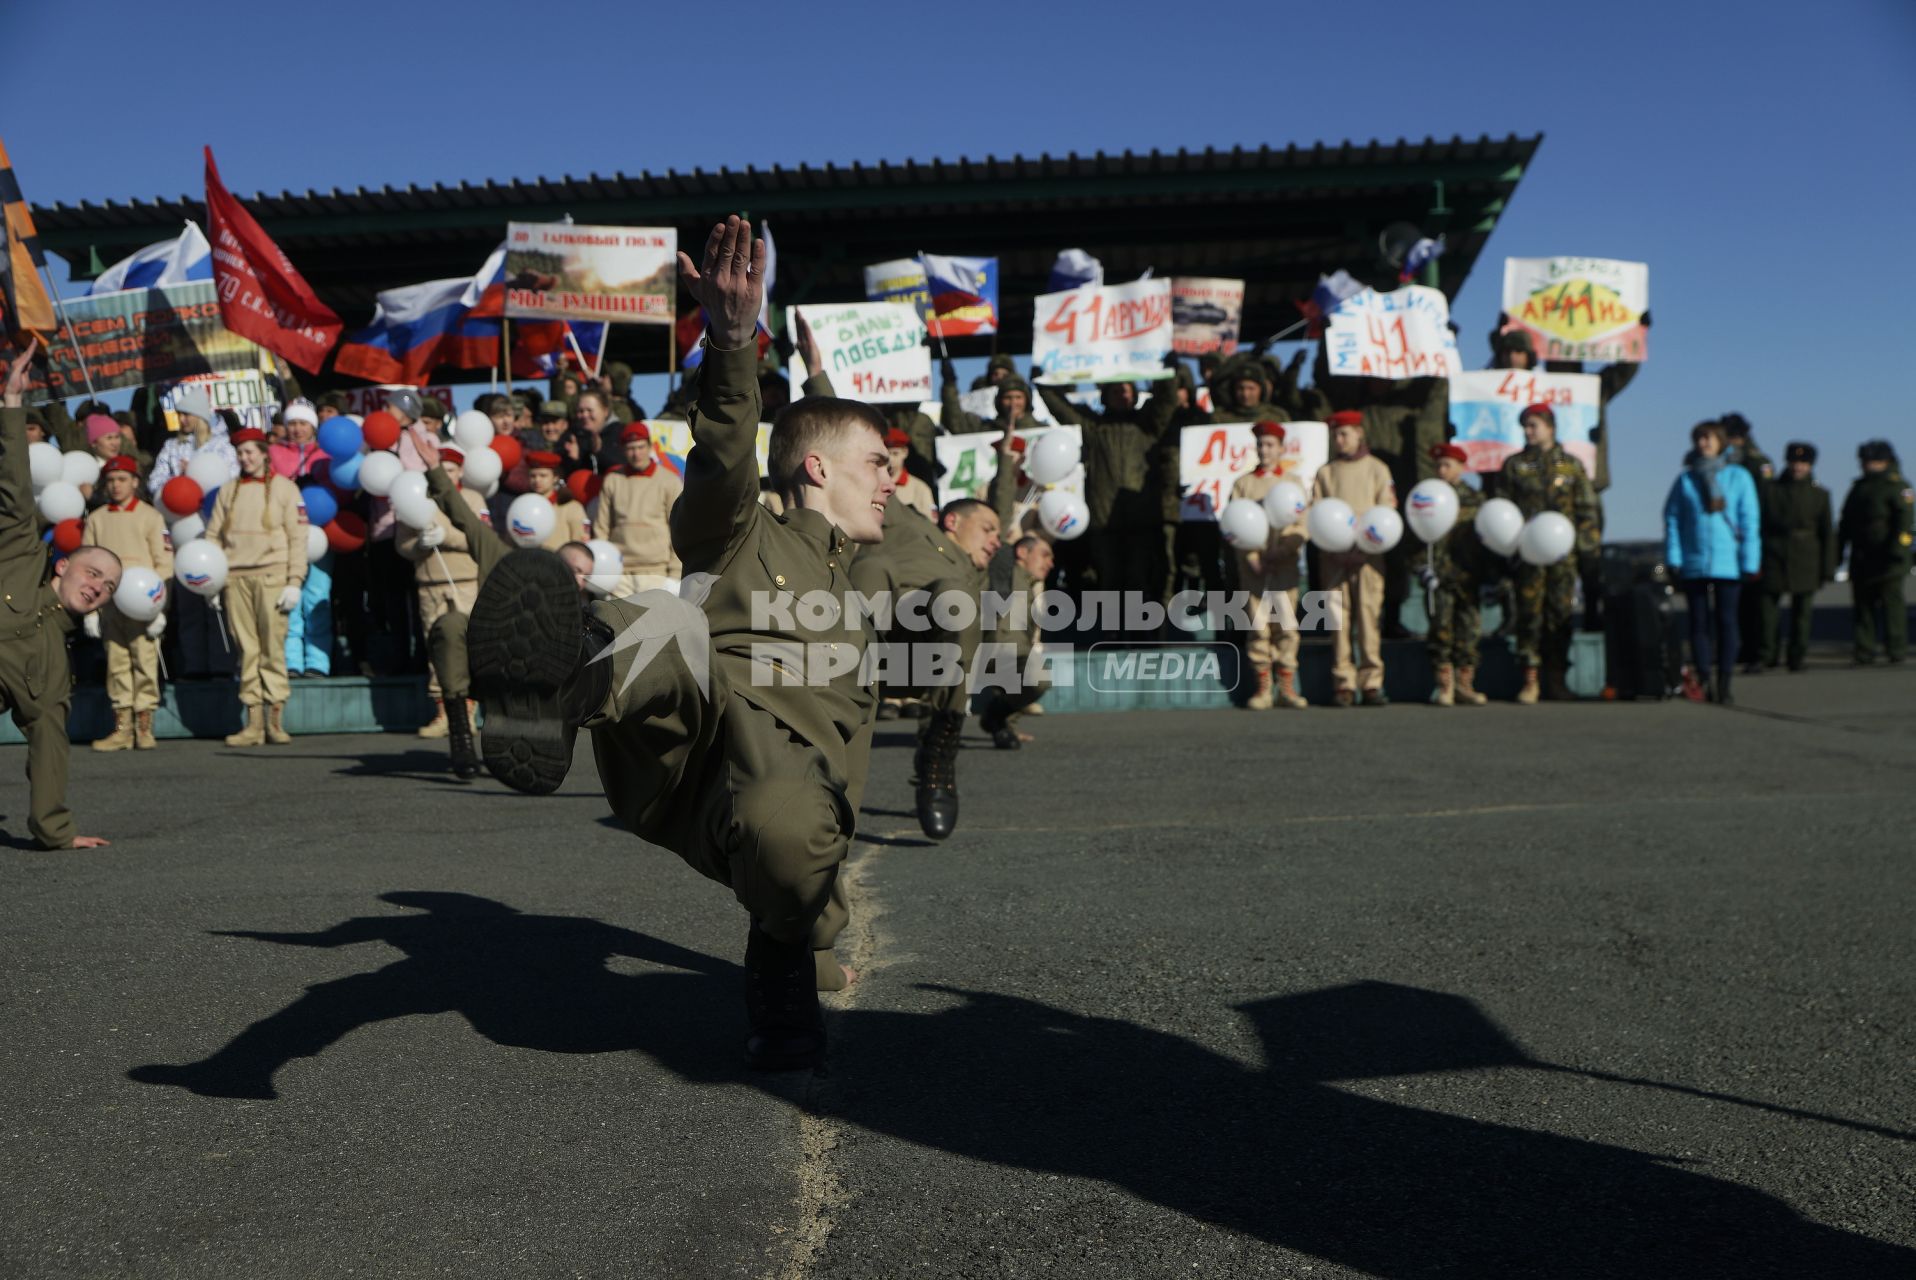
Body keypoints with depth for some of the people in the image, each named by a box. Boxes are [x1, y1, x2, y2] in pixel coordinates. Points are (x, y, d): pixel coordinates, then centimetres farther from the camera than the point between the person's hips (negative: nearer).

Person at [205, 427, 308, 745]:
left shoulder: (284, 487, 7)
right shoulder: (228, 490, 17)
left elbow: (297, 537, 1)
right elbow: (213, 535, 15)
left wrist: (294, 581, -7)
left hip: (271, 576, -3)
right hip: (235, 577, 3)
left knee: (273, 649, -6)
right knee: (247, 650, 1)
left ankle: (276, 721, -1)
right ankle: (253, 724, 2)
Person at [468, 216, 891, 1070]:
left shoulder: (852, 607, 40)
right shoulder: (741, 538, 21)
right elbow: (724, 464, -3)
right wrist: (731, 342, -22)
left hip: (791, 770, 3)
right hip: (681, 757, -3)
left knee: (789, 834, -36)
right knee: (672, 625, -36)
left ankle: (780, 982, -6)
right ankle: (552, 697, -68)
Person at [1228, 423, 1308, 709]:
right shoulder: (1242, 483, 10)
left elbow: (1302, 528, 5)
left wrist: (1279, 551, -10)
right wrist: (1253, 557, -9)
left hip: (1285, 566, 1)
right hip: (1253, 565, -1)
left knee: (1286, 626, -1)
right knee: (1258, 627, -3)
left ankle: (1287, 687, 4)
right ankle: (1262, 688, 2)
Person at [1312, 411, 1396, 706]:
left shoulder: (1377, 469, 11)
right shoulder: (1325, 472, 15)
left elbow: (1387, 510, 5)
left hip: (1369, 553, -1)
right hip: (1334, 555, 1)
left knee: (1369, 616, -5)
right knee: (1338, 618, -2)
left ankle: (1371, 683, -2)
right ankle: (1343, 684, 1)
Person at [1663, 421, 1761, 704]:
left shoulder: (1739, 477, 3)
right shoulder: (1685, 479, 5)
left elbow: (1750, 521, 2)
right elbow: (1672, 519, 4)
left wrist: (1750, 563, -4)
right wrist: (1673, 560, -4)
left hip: (1728, 564, -1)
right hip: (1694, 564, 1)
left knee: (1726, 622, 4)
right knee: (1699, 624, 4)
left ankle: (1724, 683, 9)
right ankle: (1703, 682, 9)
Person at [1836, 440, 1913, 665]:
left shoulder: (1898, 486, -2)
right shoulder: (1858, 488, 18)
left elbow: (1904, 521, -11)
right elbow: (1846, 523, 21)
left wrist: (1896, 549, -21)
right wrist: (1838, 551, 15)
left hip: (1887, 560, -6)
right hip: (1861, 559, 6)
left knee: (1892, 603, -4)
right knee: (1863, 605, 5)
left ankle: (1896, 649, 3)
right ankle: (1864, 652, 8)